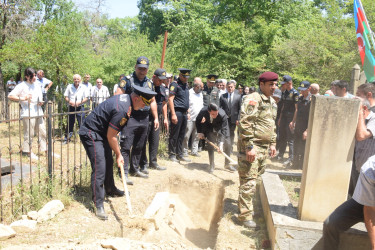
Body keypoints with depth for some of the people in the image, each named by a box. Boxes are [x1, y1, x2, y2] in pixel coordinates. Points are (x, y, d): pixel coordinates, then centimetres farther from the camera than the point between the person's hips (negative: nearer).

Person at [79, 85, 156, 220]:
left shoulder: (124, 98, 0)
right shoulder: (122, 110, -30)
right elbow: (111, 136, -22)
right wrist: (118, 155, -10)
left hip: (102, 131, 11)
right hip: (91, 134, -11)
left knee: (109, 162, 19)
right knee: (100, 167, -13)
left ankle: (110, 189, 39)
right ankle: (98, 205, -7)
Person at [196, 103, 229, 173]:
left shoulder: (222, 114, -38)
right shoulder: (203, 111, -32)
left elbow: (224, 130, -36)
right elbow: (198, 121, -9)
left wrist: (221, 143, -44)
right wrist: (199, 132, -15)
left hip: (220, 127, 0)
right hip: (209, 127, 1)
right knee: (210, 145, -10)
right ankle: (212, 166, 2)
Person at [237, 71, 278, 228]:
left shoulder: (272, 102, 17)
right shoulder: (253, 100, -14)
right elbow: (245, 124, -21)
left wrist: (272, 143, 21)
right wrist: (249, 147, -23)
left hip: (264, 147, 9)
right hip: (251, 146, -9)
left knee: (255, 178, 17)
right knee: (248, 182, -6)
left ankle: (244, 205, 32)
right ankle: (246, 215, 3)